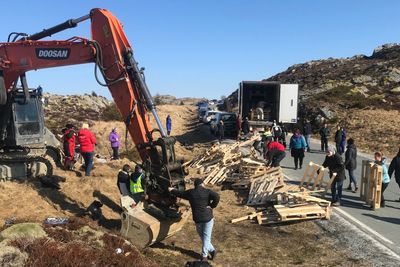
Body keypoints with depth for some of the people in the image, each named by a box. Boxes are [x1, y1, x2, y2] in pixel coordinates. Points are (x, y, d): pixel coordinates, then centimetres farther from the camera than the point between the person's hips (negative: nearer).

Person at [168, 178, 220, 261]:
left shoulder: (190, 193, 1)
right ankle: (204, 256, 7)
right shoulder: (207, 191, -7)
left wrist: (172, 190, 34)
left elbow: (179, 193, 15)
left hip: (198, 219, 2)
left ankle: (211, 250, 20)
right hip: (208, 217, -2)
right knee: (206, 237, 7)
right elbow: (216, 197, -25)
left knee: (203, 237, 19)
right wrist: (212, 206, -11)